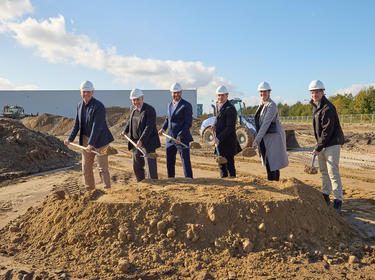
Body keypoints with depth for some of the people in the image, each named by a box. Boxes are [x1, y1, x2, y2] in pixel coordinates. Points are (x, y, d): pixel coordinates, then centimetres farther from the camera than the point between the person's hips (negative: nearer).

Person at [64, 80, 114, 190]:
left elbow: (97, 127, -25)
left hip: (99, 140, -7)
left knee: (103, 168, -3)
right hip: (86, 140, 7)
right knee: (86, 167, 13)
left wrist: (91, 144, -30)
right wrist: (70, 139, 3)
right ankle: (90, 190, 27)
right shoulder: (80, 105, 5)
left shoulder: (99, 106, -19)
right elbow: (77, 124, 11)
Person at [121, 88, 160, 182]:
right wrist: (125, 130, 10)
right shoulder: (133, 108, 7)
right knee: (137, 167, 15)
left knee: (151, 166, -6)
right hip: (136, 142, 7)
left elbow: (149, 127, -23)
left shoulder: (150, 110, -16)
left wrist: (141, 140, -30)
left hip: (147, 142, -7)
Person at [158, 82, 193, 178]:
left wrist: (180, 136, -22)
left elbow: (188, 124, -13)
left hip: (182, 139, -7)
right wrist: (163, 129, 7)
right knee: (169, 163, 14)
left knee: (186, 163, -4)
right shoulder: (170, 104, 12)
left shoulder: (186, 105, -10)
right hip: (170, 138, 7)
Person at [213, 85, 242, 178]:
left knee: (229, 163, -4)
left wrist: (218, 138, -24)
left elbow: (230, 127, -21)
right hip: (219, 140, 8)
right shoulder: (218, 106, 12)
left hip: (228, 141, -8)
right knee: (221, 163, 15)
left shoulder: (230, 109, -15)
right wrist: (214, 126, 4)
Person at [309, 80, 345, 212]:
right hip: (322, 143, 9)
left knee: (332, 171, -10)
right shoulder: (315, 106, 11)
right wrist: (318, 145, 14)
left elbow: (327, 131, -21)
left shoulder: (328, 108, -20)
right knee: (324, 171, 15)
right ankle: (325, 196, 27)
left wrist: (318, 147, -17)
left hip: (332, 143, -9)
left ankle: (338, 201, -4)